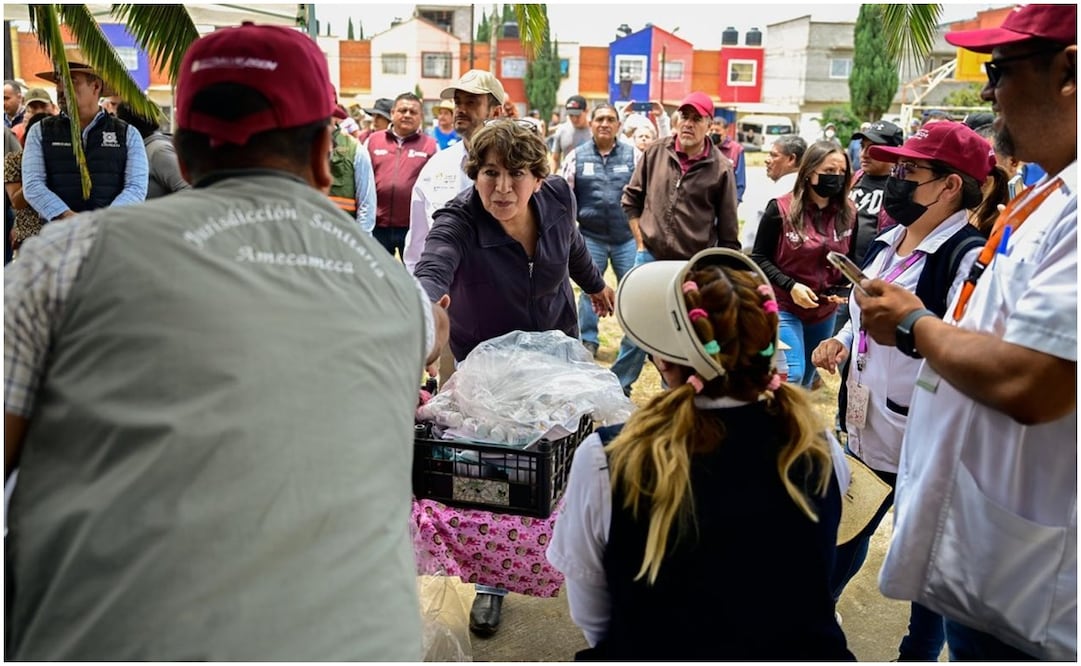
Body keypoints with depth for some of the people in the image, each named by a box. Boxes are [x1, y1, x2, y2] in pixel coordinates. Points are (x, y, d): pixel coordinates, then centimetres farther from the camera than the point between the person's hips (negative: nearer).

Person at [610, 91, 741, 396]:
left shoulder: (721, 168, -7)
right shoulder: (656, 151, -1)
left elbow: (728, 232, -1)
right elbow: (631, 199, 10)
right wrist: (640, 242, 4)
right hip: (650, 258, 1)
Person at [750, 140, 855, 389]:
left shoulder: (849, 213, -2)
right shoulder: (781, 209, -13)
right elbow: (759, 258, -8)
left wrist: (841, 289, -8)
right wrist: (790, 286, -21)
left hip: (825, 311, 5)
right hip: (784, 307, -4)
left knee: (806, 379, 17)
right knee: (791, 376, -18)